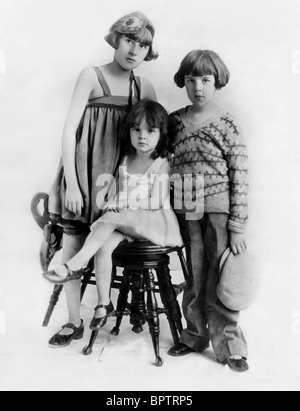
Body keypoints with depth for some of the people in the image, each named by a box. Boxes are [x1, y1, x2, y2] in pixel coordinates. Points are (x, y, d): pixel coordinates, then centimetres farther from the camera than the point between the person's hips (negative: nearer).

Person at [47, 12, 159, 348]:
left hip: (117, 177, 2)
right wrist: (71, 183, -12)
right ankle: (74, 322, 20)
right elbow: (69, 130, -6)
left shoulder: (144, 89, 8)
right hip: (82, 172, -1)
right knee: (71, 249, 3)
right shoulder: (92, 76, -2)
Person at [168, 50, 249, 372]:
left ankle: (229, 346, 19)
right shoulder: (174, 121, 7)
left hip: (219, 212, -3)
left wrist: (238, 227, -9)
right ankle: (195, 335, 32)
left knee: (218, 283, 2)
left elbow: (240, 179, -6)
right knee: (194, 279, 13)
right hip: (185, 214, 3)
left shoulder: (228, 125, -4)